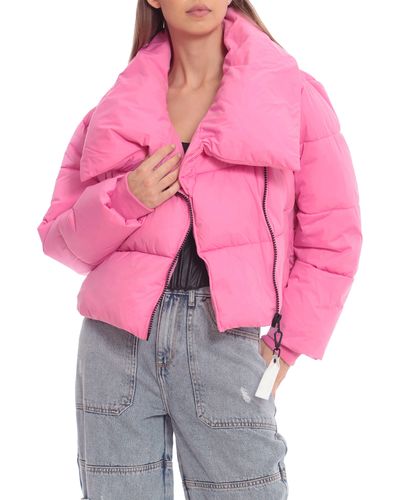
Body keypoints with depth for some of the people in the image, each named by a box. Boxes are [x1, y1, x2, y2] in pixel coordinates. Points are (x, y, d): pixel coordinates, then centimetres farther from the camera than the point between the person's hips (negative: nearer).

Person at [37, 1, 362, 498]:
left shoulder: (290, 93, 4)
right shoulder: (120, 108, 12)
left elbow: (331, 236, 5)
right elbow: (59, 237, 14)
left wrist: (286, 346, 1)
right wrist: (122, 201, -5)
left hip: (225, 342, -2)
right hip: (116, 341, 2)